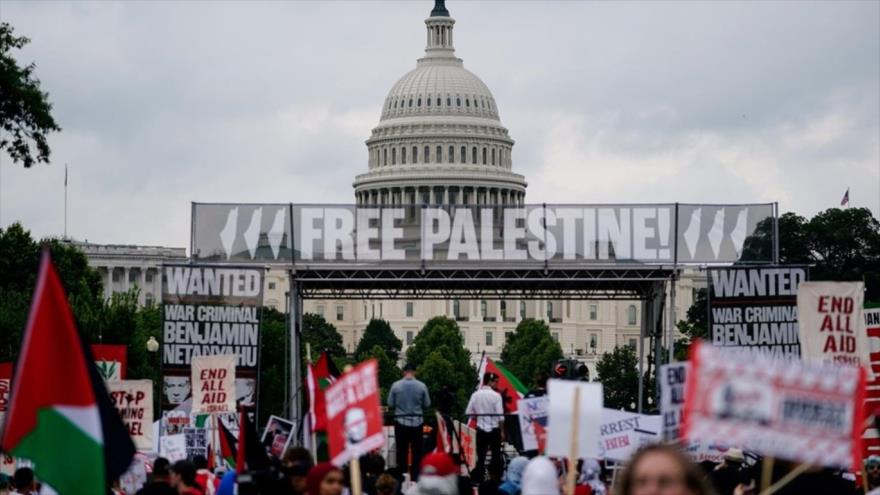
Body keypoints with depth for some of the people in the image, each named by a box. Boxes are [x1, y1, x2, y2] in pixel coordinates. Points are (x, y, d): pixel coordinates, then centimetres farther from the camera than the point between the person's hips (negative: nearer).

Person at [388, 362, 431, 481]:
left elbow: (390, 405, -3)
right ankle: (416, 478, 7)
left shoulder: (396, 386, -7)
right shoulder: (421, 386, -7)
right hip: (417, 422, 0)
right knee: (417, 452, 8)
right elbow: (427, 404, 0)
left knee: (402, 452, 6)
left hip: (401, 422, 0)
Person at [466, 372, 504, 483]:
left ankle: (477, 479, 0)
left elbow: (468, 413, 0)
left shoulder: (475, 395, -1)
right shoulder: (496, 395, -11)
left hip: (481, 429, 3)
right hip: (494, 430, -3)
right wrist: (502, 430, -2)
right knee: (496, 457, 7)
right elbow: (500, 416, -13)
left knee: (480, 457, 5)